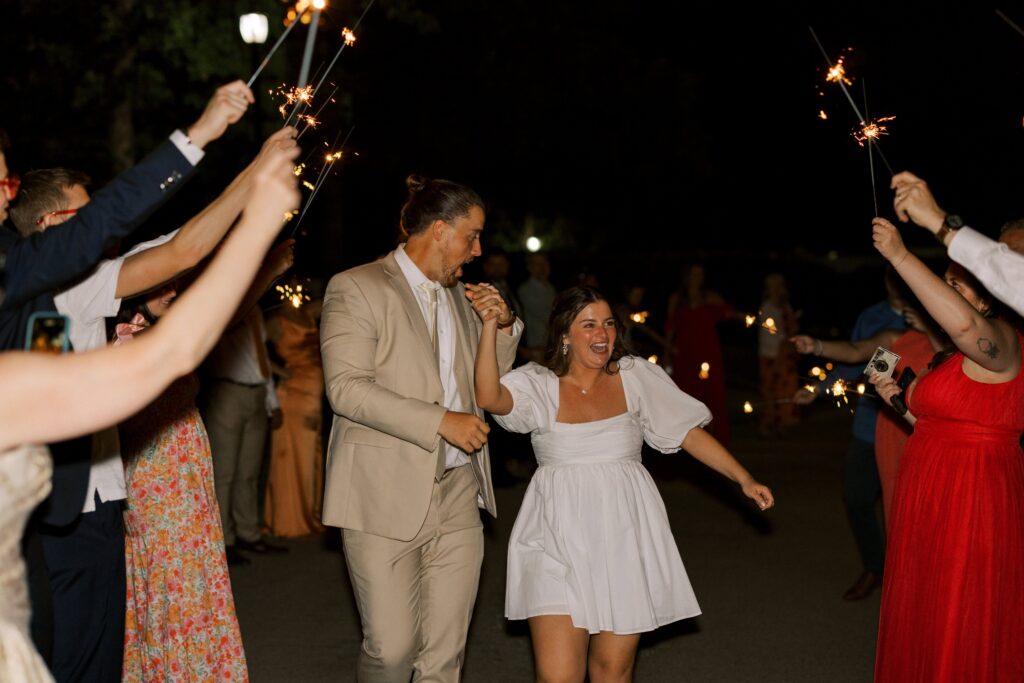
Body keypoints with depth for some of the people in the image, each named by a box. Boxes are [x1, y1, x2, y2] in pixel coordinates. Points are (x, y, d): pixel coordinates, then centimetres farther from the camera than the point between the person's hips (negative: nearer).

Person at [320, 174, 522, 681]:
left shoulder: (457, 295, 17)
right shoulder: (357, 288, -5)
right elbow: (346, 387, -16)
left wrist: (503, 327, 6)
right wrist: (441, 420, -20)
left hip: (458, 493, 6)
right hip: (385, 497, -6)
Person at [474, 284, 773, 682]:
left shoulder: (636, 376, 4)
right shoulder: (538, 384, -1)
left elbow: (689, 433, 6)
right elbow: (488, 397, -20)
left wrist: (744, 479, 1)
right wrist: (490, 326, -26)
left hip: (625, 541, 2)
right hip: (561, 541, -1)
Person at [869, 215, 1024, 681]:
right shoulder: (959, 353, 18)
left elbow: (962, 321, -38)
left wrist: (900, 257, -34)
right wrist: (898, 401, 8)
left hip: (972, 499, -10)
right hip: (934, 502, 10)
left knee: (959, 629, -1)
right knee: (927, 624, 16)